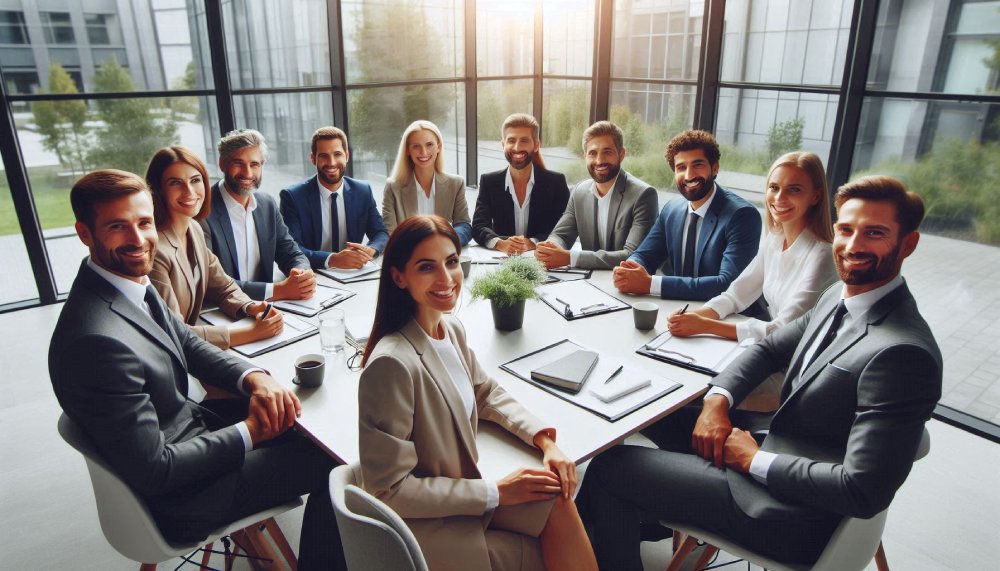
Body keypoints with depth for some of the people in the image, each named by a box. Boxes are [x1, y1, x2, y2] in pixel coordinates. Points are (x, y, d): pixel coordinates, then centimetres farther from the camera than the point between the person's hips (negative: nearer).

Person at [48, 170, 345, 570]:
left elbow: (188, 344, 8)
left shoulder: (134, 282, -5)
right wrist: (249, 432, -17)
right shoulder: (100, 340, -33)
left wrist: (255, 378, -10)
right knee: (335, 463, -1)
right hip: (177, 497, -8)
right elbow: (153, 472, -28)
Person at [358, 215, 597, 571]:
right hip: (423, 524, -6)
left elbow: (487, 393, 12)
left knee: (558, 503, -9)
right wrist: (495, 493, -18)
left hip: (463, 492, 7)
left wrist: (545, 440, -4)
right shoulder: (391, 364, -28)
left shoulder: (452, 330, -3)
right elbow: (389, 489, -23)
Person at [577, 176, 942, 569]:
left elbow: (864, 492, -28)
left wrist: (755, 460, -17)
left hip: (790, 514, -8)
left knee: (608, 469, -5)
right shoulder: (838, 296, 1)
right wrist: (717, 400, -7)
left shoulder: (902, 353, -26)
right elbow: (769, 348, 11)